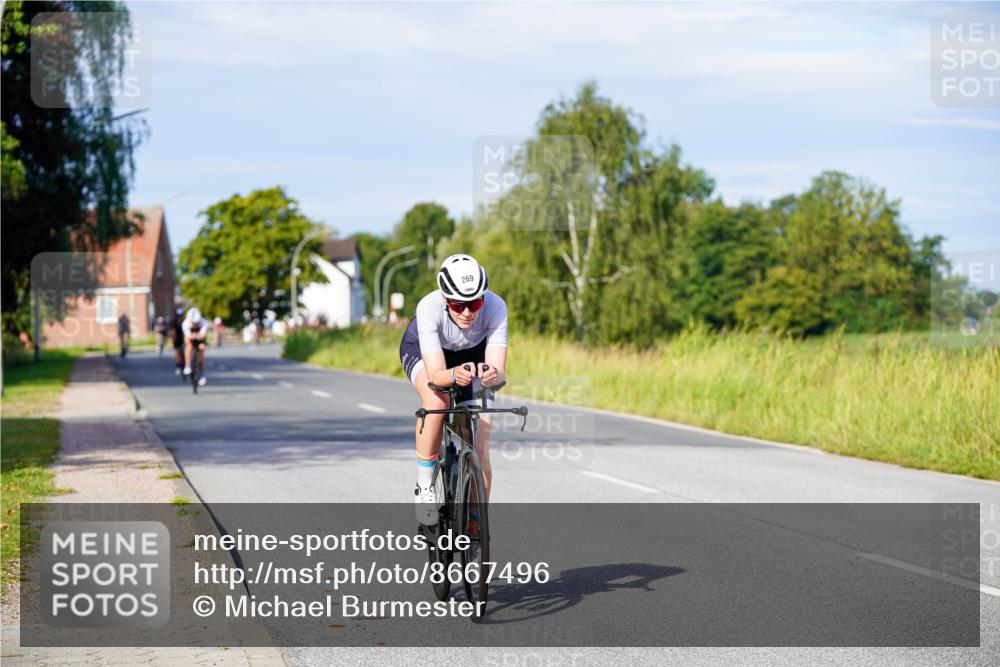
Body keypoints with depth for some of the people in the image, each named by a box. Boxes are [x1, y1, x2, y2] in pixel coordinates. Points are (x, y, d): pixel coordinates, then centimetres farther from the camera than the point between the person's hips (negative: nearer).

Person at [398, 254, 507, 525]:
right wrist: (453, 375, -66)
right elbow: (435, 374, -45)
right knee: (437, 401, -37)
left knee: (480, 451, -10)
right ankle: (424, 486, -18)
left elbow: (499, 371, -40)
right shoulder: (429, 307, -39)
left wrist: (492, 375, -63)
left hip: (472, 354, 2)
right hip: (422, 352, -2)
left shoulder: (495, 307, -35)